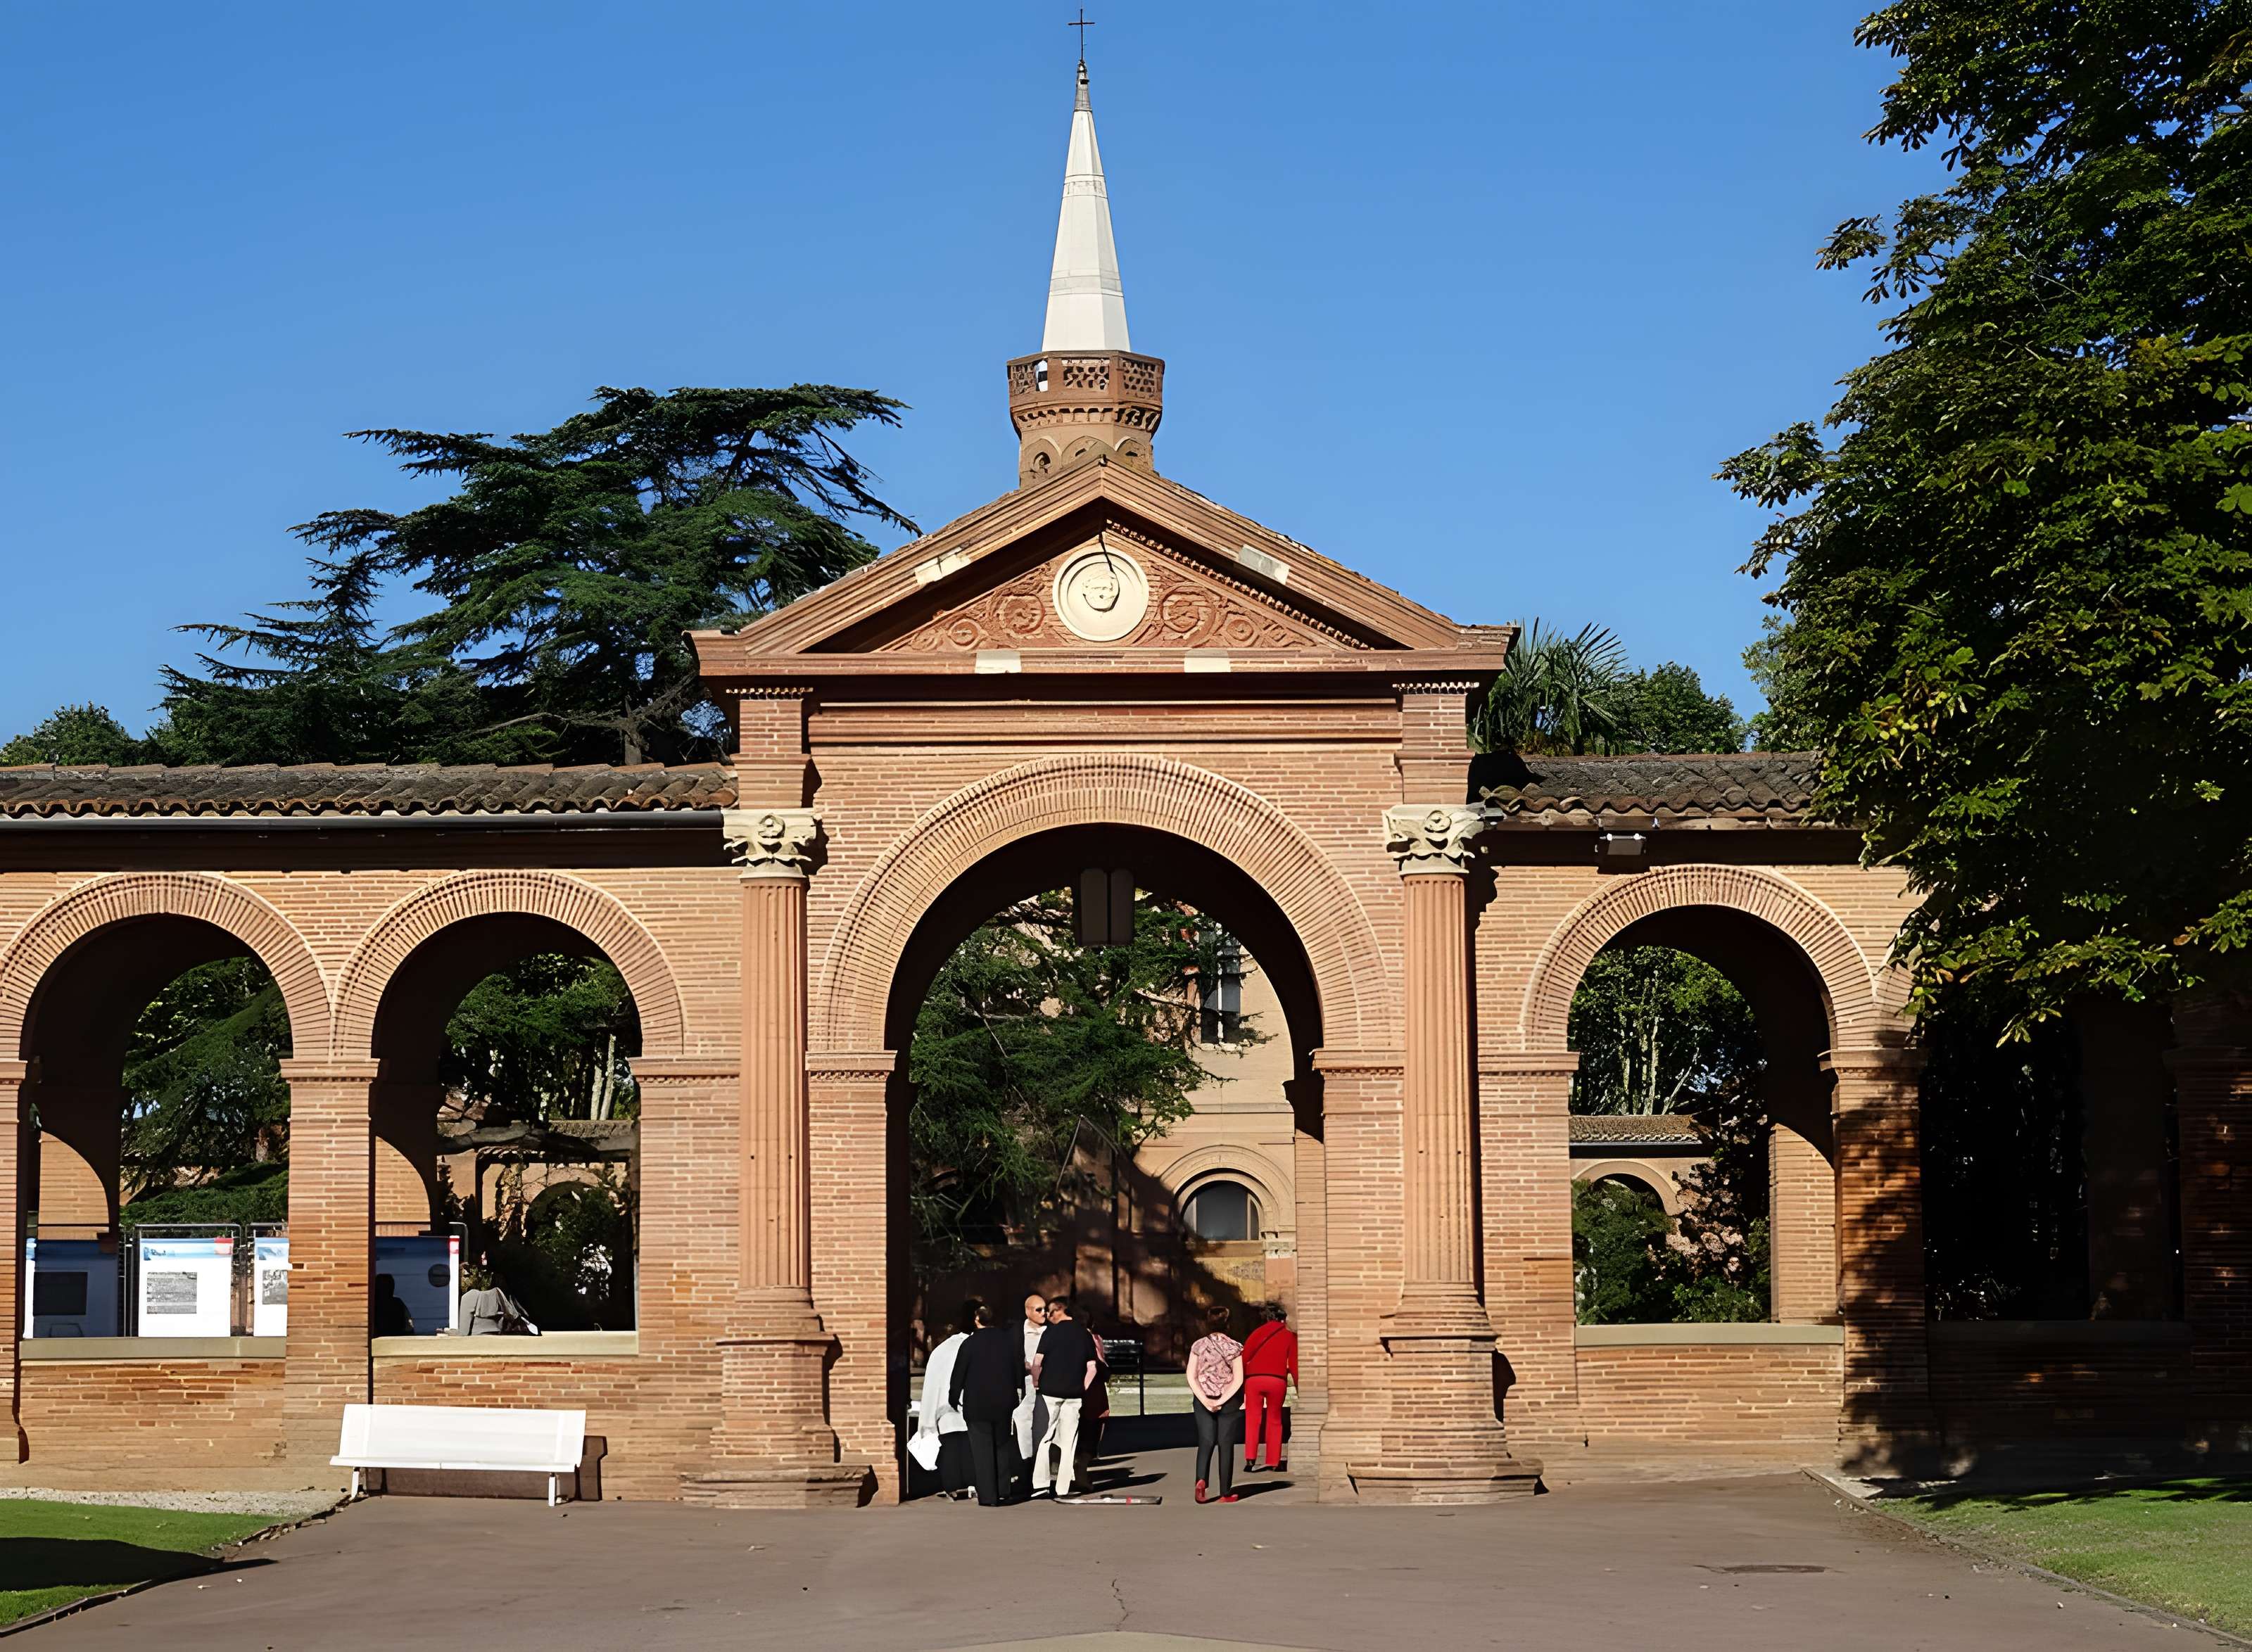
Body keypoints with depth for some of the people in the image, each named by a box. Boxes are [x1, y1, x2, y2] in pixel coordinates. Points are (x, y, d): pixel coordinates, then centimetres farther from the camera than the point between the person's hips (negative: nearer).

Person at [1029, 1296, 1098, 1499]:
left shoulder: (1051, 1332, -6)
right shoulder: (1084, 1334, 7)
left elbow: (1037, 1362, -13)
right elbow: (1092, 1367, 5)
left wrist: (1036, 1381, 2)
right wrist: (1083, 1390, 10)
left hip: (1050, 1391, -3)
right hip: (1074, 1394, 3)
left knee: (1045, 1438, 4)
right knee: (1069, 1442, 5)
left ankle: (1040, 1483, -4)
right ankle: (1063, 1488, 3)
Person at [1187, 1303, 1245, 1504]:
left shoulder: (1198, 1345, -2)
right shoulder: (1234, 1347, -8)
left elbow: (1191, 1377, -7)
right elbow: (1238, 1380, -13)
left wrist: (1205, 1400, -12)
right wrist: (1221, 1401, -14)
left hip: (1204, 1401, 1)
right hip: (1229, 1402, -1)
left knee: (1206, 1442, 7)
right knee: (1226, 1445, 6)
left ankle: (1201, 1479, -17)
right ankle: (1225, 1493, 9)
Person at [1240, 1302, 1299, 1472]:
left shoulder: (1258, 1332, 10)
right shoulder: (1290, 1336, 10)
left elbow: (1244, 1357, 4)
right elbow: (1293, 1364, 6)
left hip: (1254, 1379, 0)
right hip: (1278, 1380, 0)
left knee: (1252, 1419, 3)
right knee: (1275, 1420, 13)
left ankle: (1250, 1458, -14)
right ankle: (1274, 1462, 14)